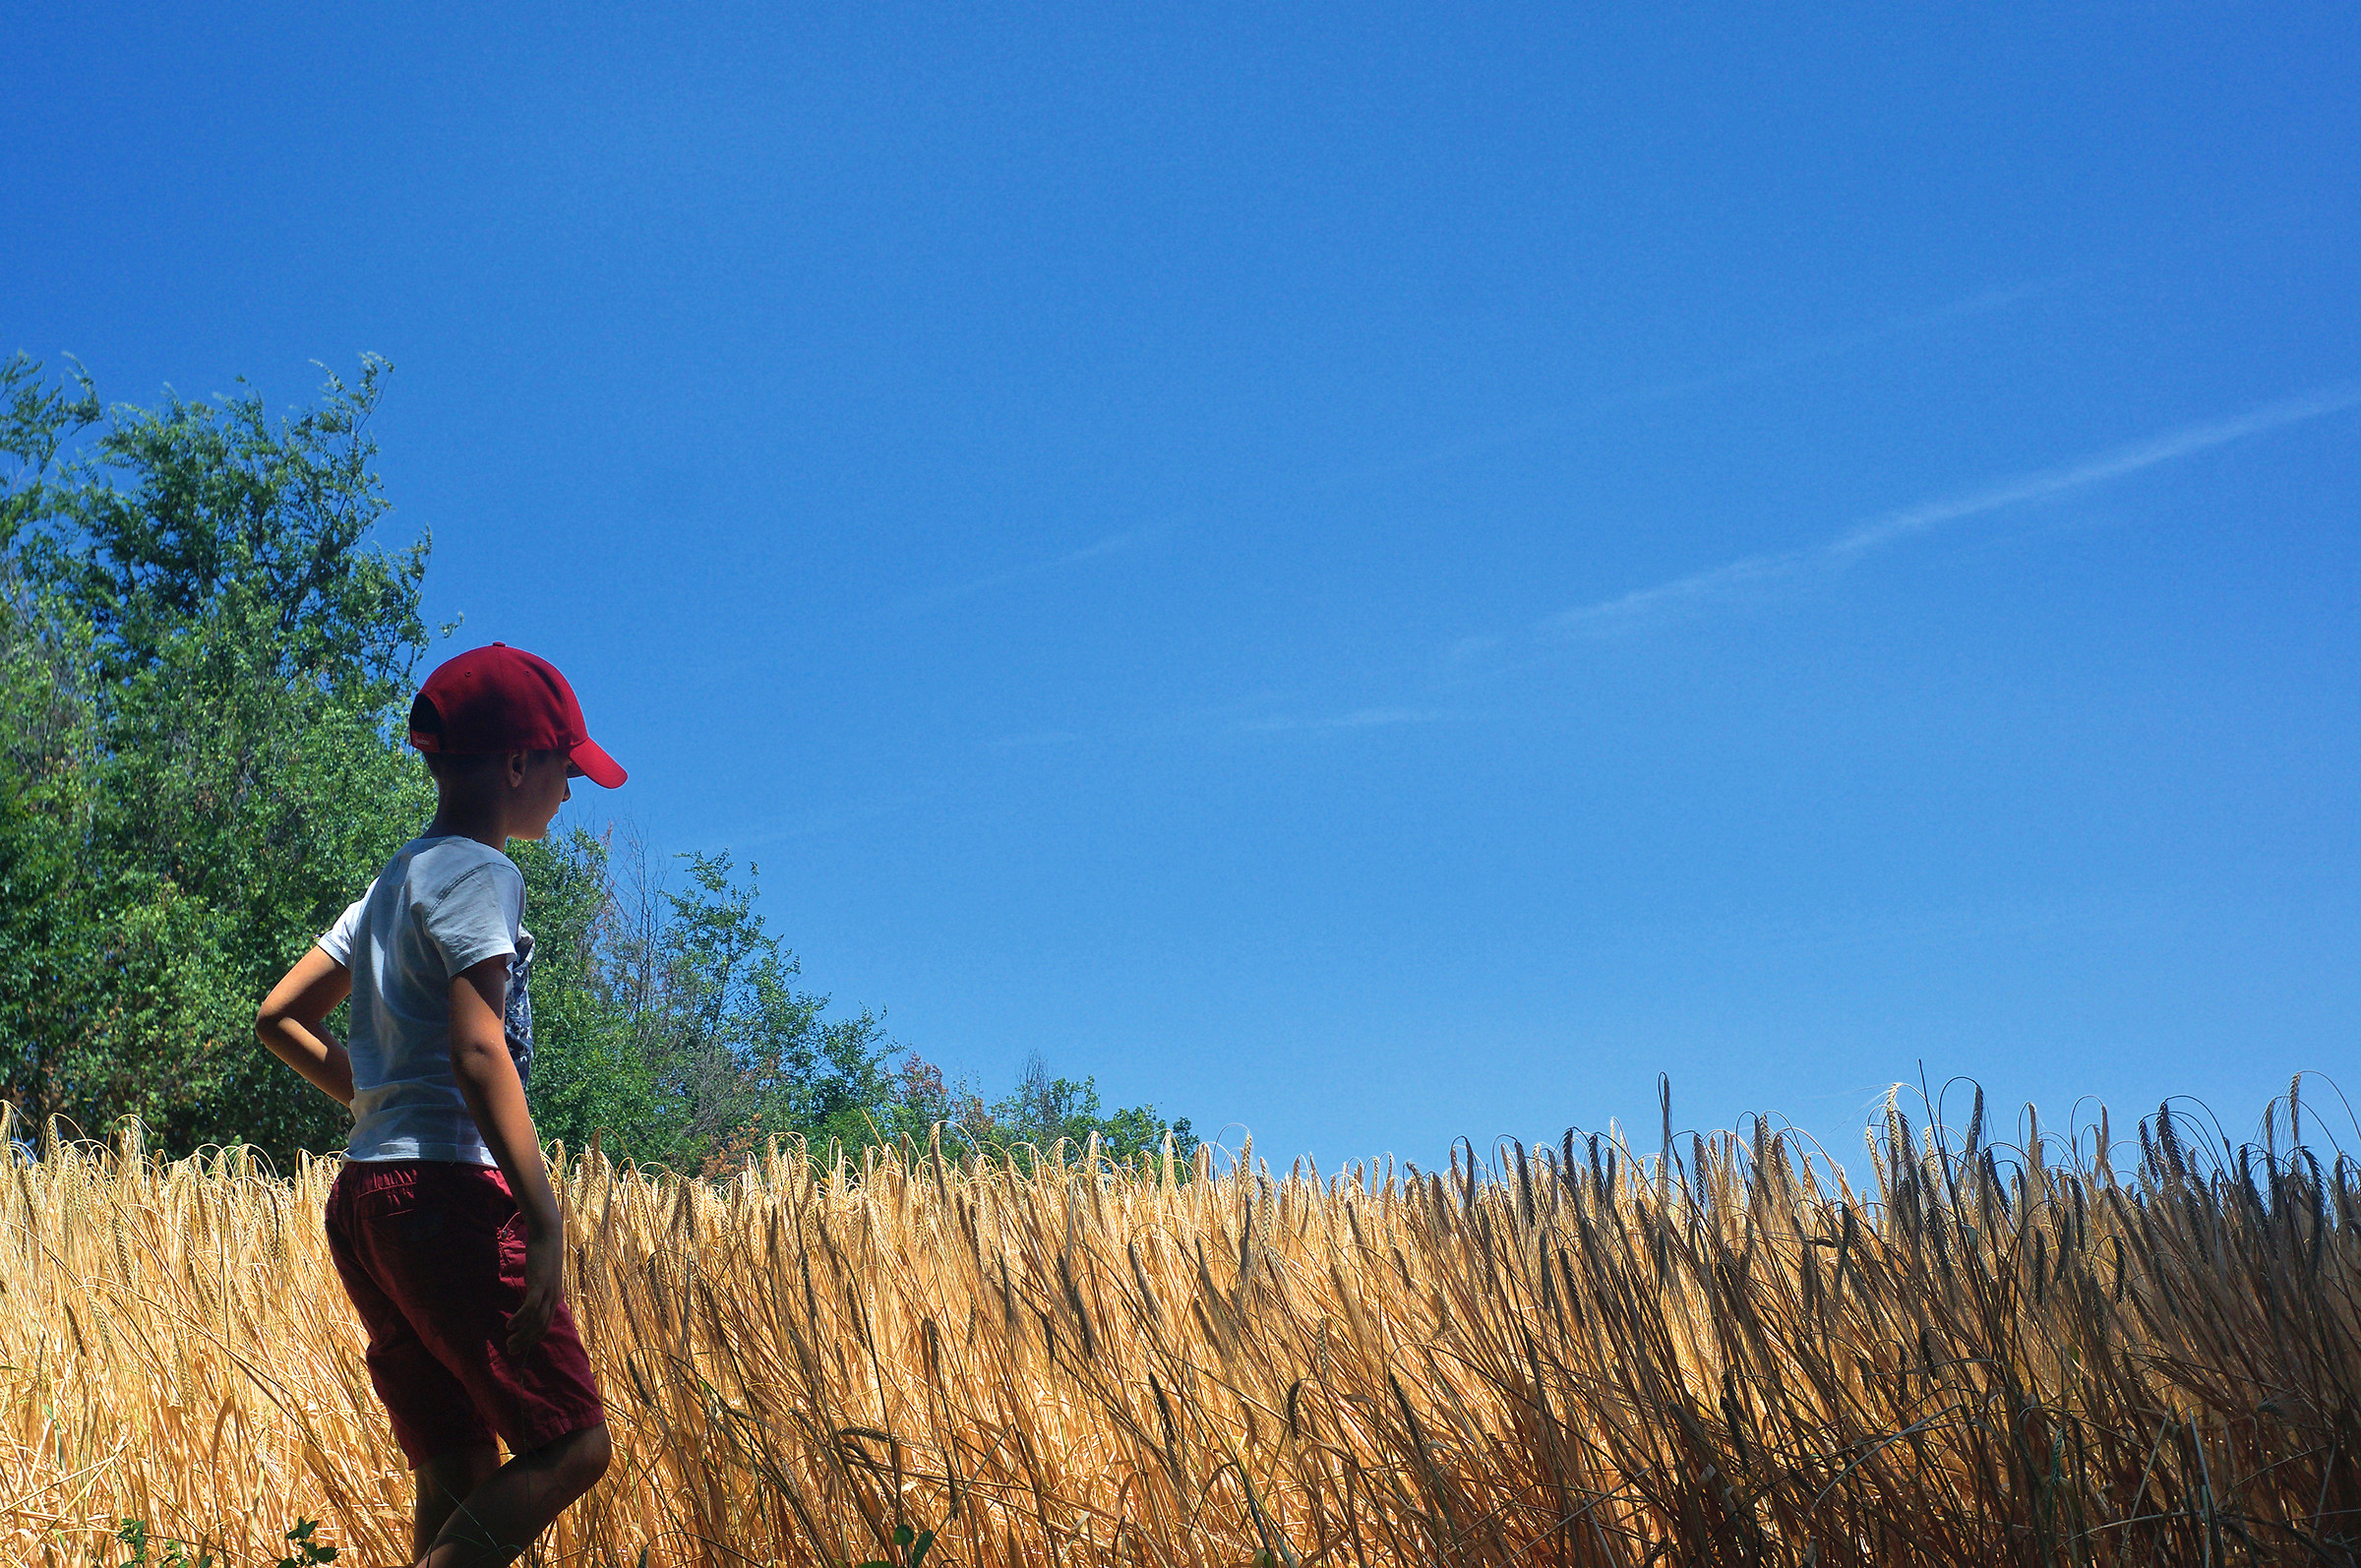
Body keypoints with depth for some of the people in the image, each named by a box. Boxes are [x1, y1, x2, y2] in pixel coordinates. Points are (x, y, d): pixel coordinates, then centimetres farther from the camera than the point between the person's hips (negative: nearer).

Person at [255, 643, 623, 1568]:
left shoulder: (393, 883, 20)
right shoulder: (479, 874, -8)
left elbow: (279, 1020, 22)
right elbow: (478, 1053, -19)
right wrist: (545, 1221, -23)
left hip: (365, 1197, 9)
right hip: (451, 1189, -9)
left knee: (457, 1479, 8)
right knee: (570, 1446, -7)